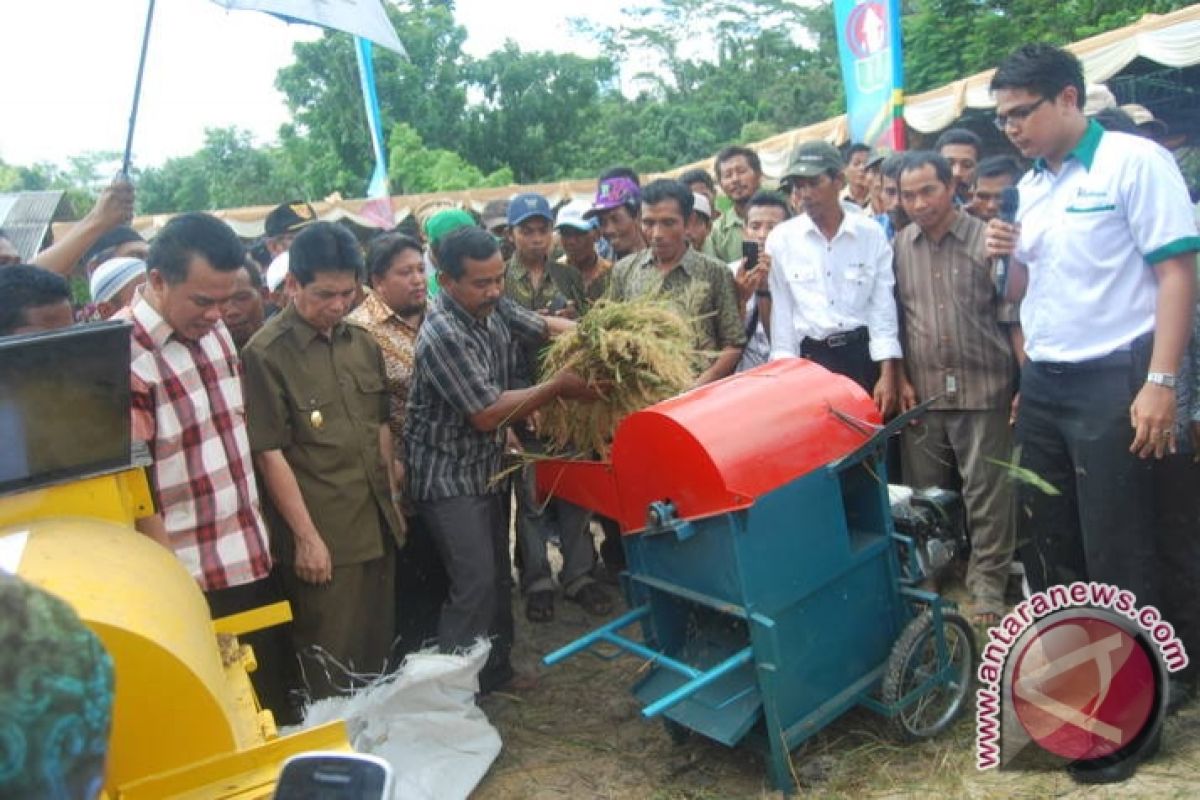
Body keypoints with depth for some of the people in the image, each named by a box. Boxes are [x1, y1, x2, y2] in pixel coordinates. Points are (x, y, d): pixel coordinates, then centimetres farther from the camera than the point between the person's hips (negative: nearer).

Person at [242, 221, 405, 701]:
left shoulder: (362, 344, 9)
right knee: (330, 665, 6)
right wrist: (306, 536, -13)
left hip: (377, 527, 7)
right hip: (322, 536, -6)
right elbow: (270, 454, -14)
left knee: (379, 648, 19)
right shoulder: (265, 354, -12)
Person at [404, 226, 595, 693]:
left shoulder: (492, 306, -3)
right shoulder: (444, 334, -26)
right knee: (476, 585, -8)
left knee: (498, 576, 17)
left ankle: (495, 671, 33)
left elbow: (543, 325, 11)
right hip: (448, 476, -9)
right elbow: (488, 414, -25)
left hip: (484, 467, 9)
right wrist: (559, 386, -22)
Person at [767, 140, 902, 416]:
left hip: (865, 355, 1)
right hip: (810, 359, 0)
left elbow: (883, 307, 1)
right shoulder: (780, 239, 1)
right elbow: (781, 313, 2)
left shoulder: (871, 233, 1)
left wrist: (888, 375, -5)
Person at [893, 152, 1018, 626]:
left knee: (987, 492, 3)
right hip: (922, 390, 3)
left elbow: (1013, 317, -1)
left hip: (983, 388, -3)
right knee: (925, 491, 12)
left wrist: (1025, 382, -5)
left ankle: (987, 582, 16)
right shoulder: (897, 247, 6)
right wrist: (900, 378, 5)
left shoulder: (987, 240, -2)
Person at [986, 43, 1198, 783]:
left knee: (1117, 558, 1)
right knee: (1047, 546, 13)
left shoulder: (1135, 162, -8)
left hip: (1112, 382, -7)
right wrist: (1008, 258, -4)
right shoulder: (1030, 186, 12)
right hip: (1042, 384, 7)